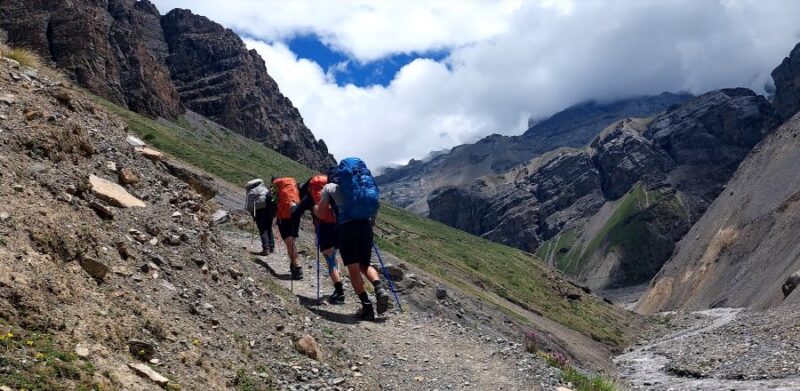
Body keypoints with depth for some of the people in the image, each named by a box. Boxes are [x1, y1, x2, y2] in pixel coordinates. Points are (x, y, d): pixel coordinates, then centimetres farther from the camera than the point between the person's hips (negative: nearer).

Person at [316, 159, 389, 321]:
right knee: (365, 265, 17)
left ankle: (367, 307, -8)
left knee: (353, 268, 0)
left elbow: (320, 213, 13)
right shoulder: (362, 182, 26)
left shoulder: (329, 187, 15)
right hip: (366, 225, 4)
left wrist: (315, 208, 34)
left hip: (347, 227, -4)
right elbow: (374, 209, 23)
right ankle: (379, 288, -11)